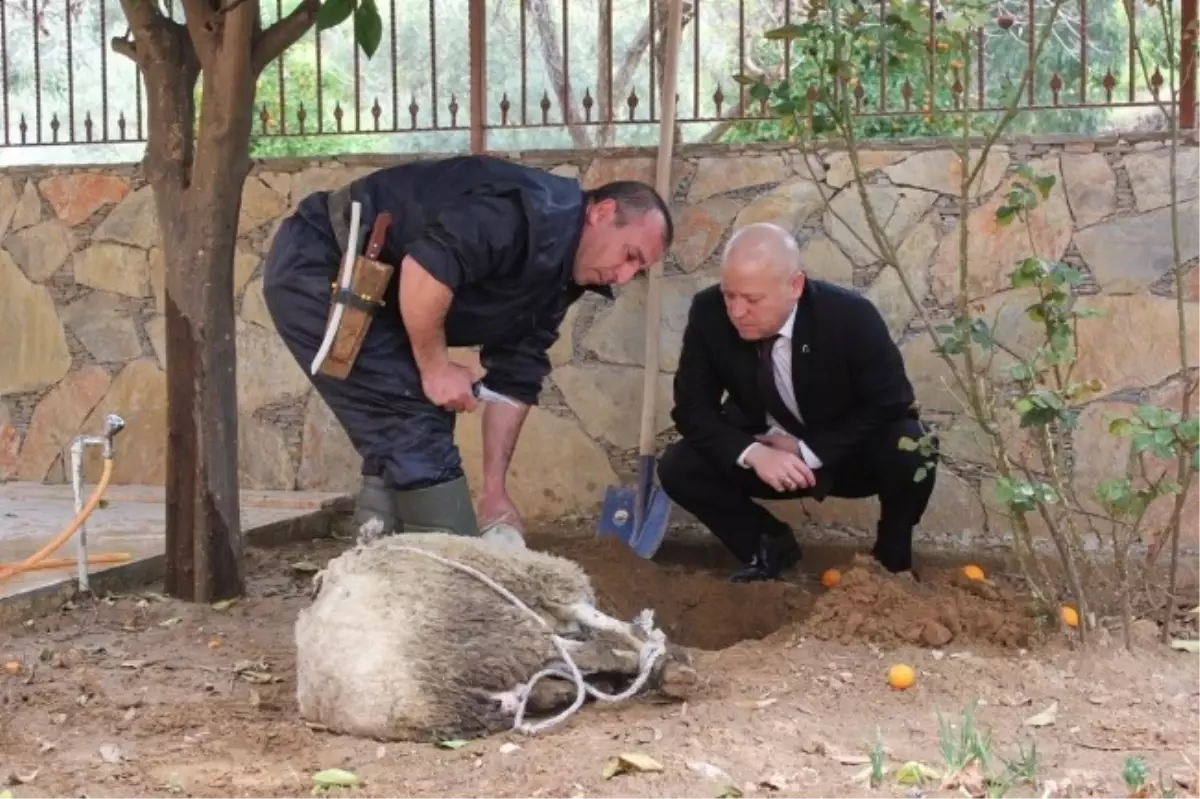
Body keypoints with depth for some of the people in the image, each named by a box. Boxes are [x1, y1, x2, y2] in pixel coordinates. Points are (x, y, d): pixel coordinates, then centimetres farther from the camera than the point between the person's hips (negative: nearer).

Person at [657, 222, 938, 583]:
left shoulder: (851, 316, -28)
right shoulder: (709, 313, -22)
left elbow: (891, 405, -20)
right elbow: (692, 409, -15)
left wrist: (809, 452, -26)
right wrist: (753, 454, -33)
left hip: (851, 454, -2)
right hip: (768, 453, 2)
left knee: (911, 449, -33)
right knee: (677, 467, -20)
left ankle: (891, 558, -2)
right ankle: (771, 544, 5)